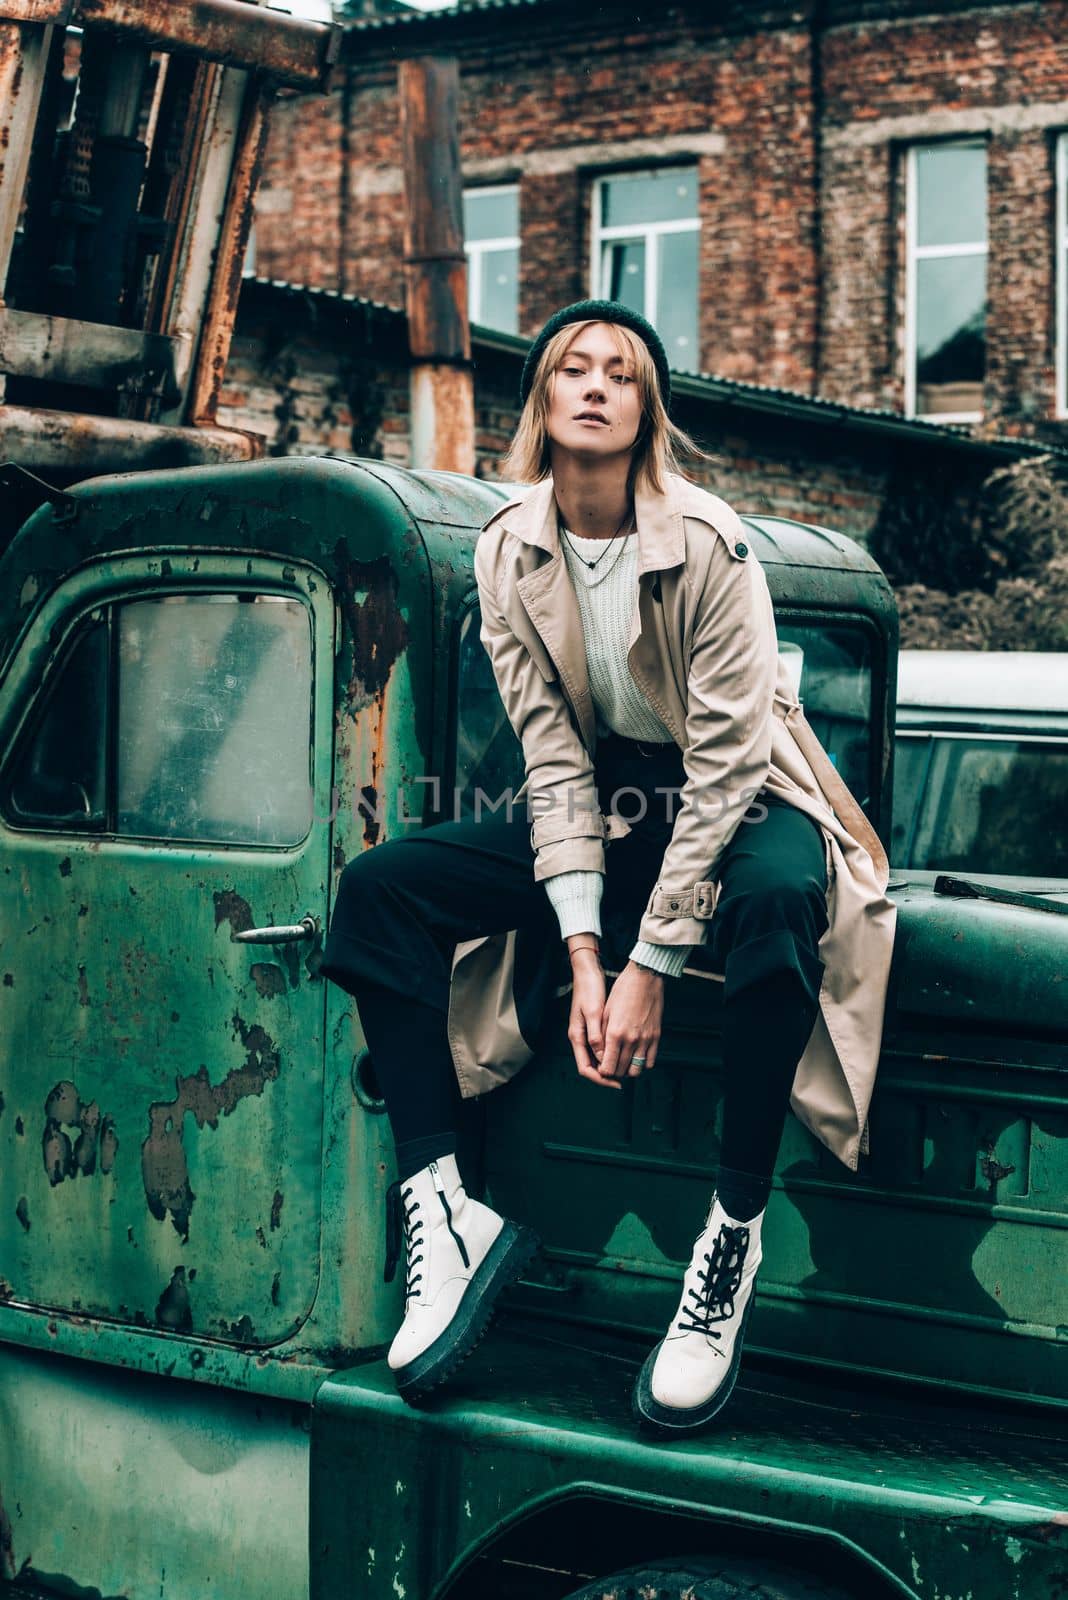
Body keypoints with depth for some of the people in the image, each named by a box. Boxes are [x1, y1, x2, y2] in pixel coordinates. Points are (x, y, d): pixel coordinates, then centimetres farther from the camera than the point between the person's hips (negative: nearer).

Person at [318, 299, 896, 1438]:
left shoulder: (708, 544, -19)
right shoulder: (508, 553, -5)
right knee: (379, 886, -15)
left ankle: (734, 1236, -29)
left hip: (737, 805, -5)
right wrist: (584, 950, -19)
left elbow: (724, 764, -21)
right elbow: (554, 757, -8)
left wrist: (650, 967, -25)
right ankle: (441, 1208, -21)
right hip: (604, 807, 5)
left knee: (773, 900, -41)